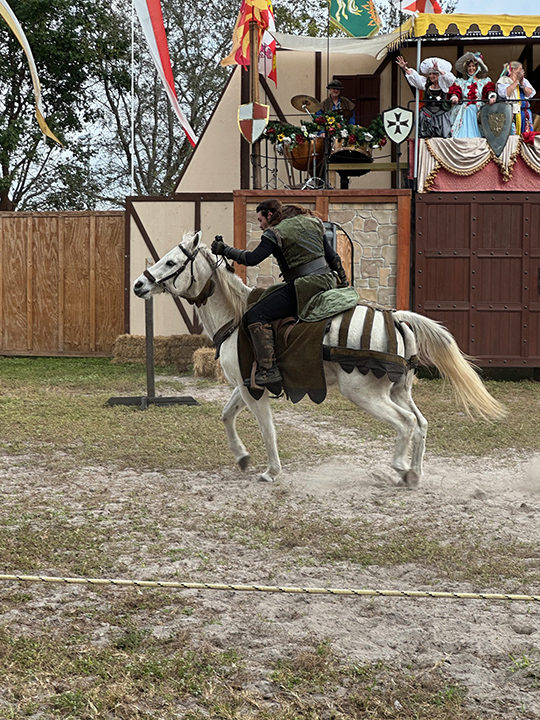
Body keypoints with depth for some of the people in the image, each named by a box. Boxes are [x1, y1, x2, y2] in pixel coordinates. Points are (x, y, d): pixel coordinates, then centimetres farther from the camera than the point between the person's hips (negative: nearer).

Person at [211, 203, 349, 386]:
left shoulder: (275, 233, -6)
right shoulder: (313, 223, 16)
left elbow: (252, 258, -15)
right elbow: (333, 257, 18)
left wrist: (225, 250, -4)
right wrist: (343, 282, 27)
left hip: (303, 287, -9)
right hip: (327, 282, 9)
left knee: (256, 315, -8)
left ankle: (269, 369, -17)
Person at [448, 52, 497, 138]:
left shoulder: (484, 81, 16)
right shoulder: (460, 82, 20)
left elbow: (489, 90, -2)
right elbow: (455, 91, 4)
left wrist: (492, 96, -26)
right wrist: (454, 97, -21)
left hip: (479, 111, -1)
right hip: (464, 111, 1)